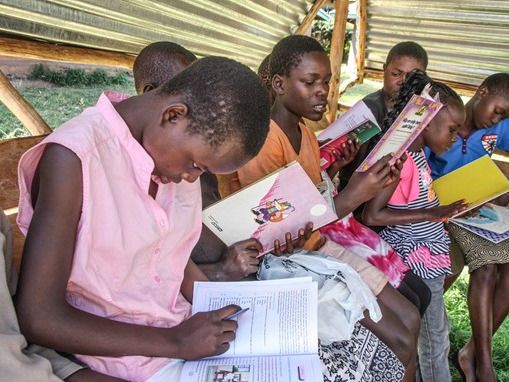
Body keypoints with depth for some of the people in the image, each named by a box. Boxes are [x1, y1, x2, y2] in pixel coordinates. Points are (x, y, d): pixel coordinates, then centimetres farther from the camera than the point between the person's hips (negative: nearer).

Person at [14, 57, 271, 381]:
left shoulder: (175, 144, -2)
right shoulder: (73, 158, -21)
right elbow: (40, 318, -20)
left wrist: (225, 312, -5)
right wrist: (175, 343, -19)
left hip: (186, 328, 6)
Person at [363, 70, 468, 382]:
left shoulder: (417, 152, 5)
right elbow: (372, 215, -27)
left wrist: (444, 209, 1)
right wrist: (431, 215, -24)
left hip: (429, 255, 9)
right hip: (419, 260, -9)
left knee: (439, 332, 23)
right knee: (435, 339, 10)